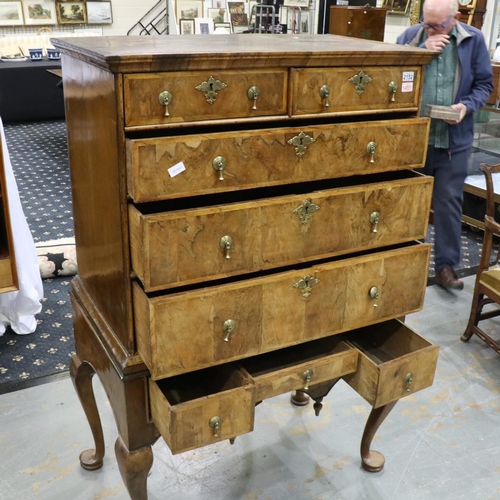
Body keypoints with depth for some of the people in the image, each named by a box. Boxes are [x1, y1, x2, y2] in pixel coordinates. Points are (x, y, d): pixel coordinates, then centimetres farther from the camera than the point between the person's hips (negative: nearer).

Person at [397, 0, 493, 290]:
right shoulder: (410, 36, 0)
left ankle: (446, 265, 14)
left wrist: (467, 106, -16)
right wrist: (423, 50, -17)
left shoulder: (474, 40, -1)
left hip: (454, 139, -1)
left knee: (449, 202, 3)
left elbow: (485, 84, 3)